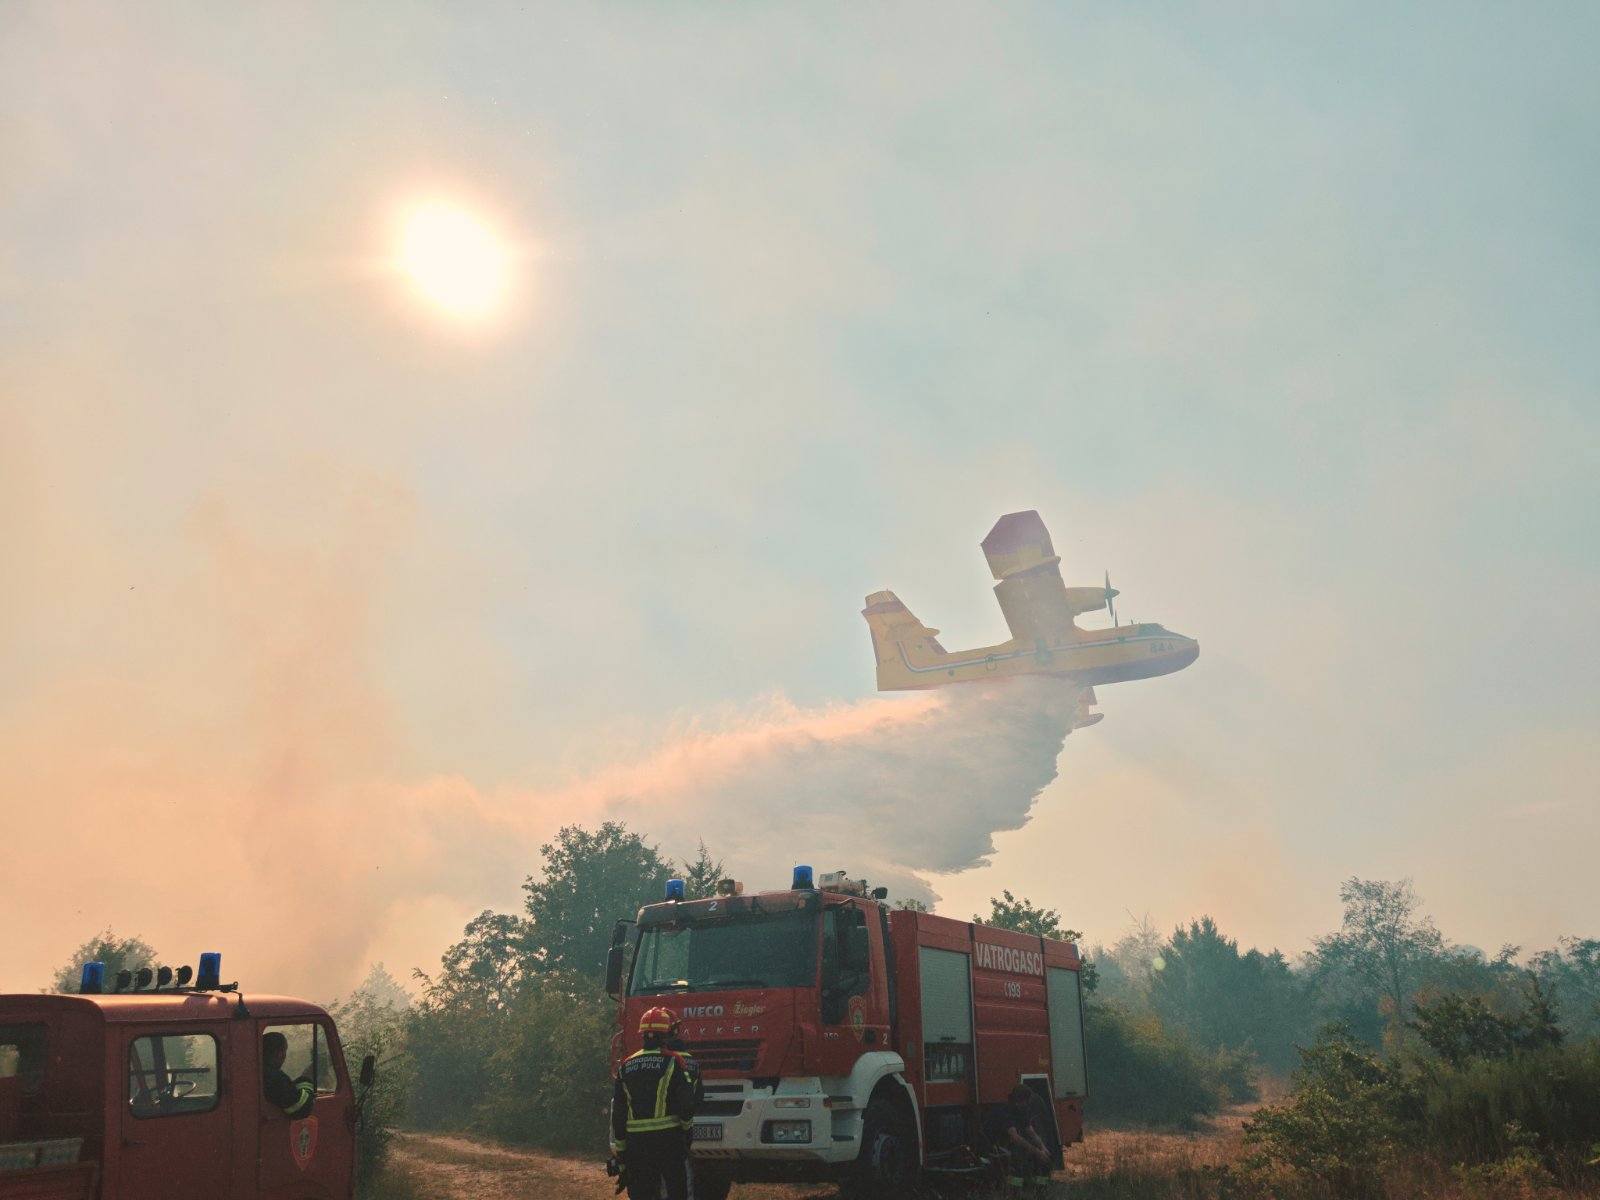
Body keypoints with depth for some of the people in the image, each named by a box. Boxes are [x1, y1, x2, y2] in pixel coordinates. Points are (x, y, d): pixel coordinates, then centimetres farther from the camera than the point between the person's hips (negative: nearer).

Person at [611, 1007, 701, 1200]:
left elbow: (617, 1113, 9)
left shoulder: (626, 1066, 8)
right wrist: (687, 1126, 9)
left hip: (635, 1141, 4)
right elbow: (687, 1103, -11)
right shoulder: (676, 1062, -5)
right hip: (669, 1138, -4)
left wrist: (620, 1148, 15)